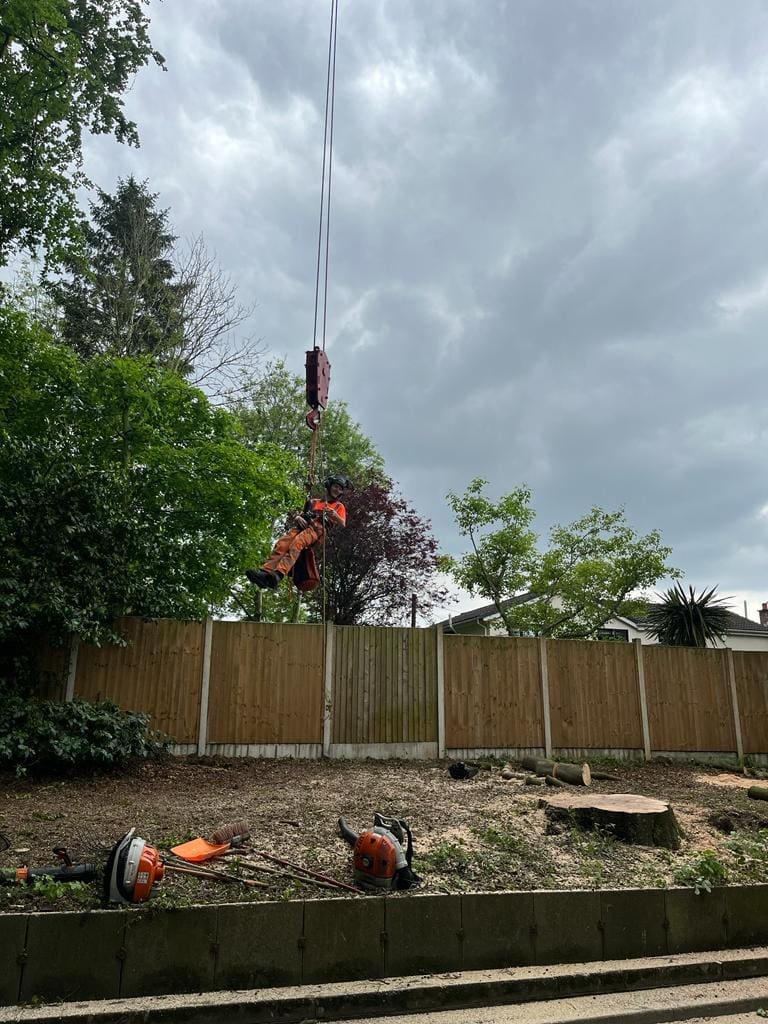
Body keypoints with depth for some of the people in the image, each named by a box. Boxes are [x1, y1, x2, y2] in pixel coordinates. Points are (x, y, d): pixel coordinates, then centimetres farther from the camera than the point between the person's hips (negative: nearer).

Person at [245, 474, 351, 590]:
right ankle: (266, 571, -46)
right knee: (281, 544, -27)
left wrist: (335, 515, -9)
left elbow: (342, 524, 11)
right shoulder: (314, 502, 36)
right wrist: (298, 517, 5)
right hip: (302, 526, 4)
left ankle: (278, 574, -55)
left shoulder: (339, 506, 27)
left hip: (317, 529, -4)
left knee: (297, 543, -36)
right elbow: (297, 515, 29)